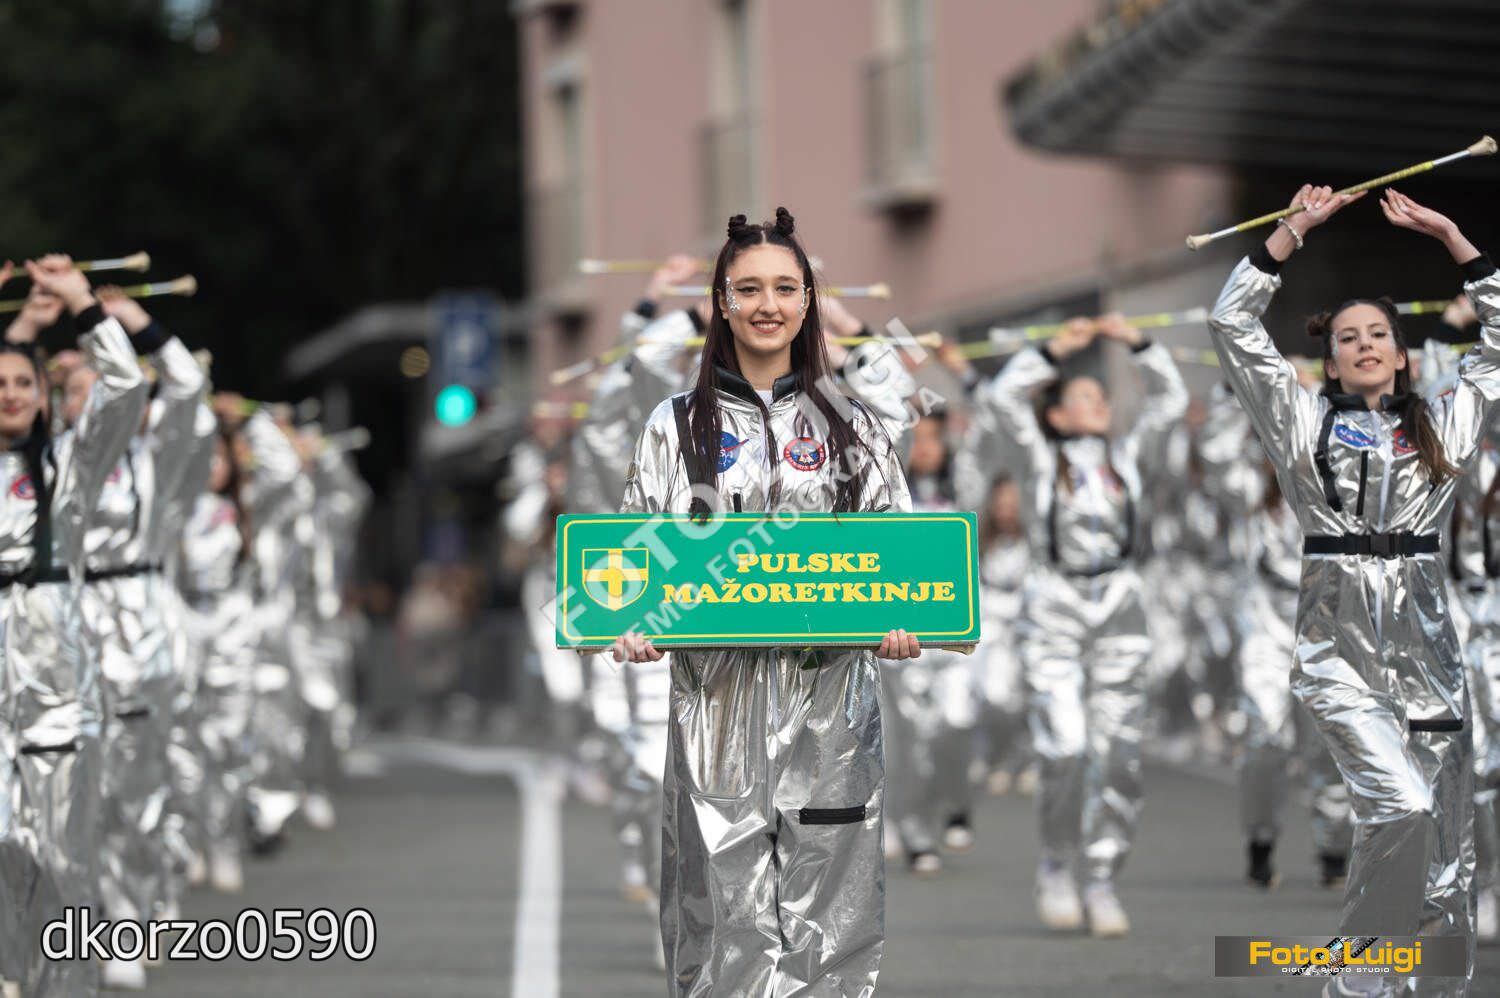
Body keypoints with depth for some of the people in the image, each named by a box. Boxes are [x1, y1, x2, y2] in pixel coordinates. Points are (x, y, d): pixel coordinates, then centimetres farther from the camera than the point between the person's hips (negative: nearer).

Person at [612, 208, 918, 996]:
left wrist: (899, 623, -12)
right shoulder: (678, 426, 9)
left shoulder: (851, 428, 12)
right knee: (724, 909, -5)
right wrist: (630, 625, -15)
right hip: (717, 693, -1)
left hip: (828, 700, 1)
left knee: (827, 924, -2)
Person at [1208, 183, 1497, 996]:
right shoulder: (1304, 423, 9)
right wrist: (1295, 230, 1)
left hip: (1427, 647, 3)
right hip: (1339, 647, -3)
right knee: (1400, 807, -24)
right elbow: (1233, 323, 3)